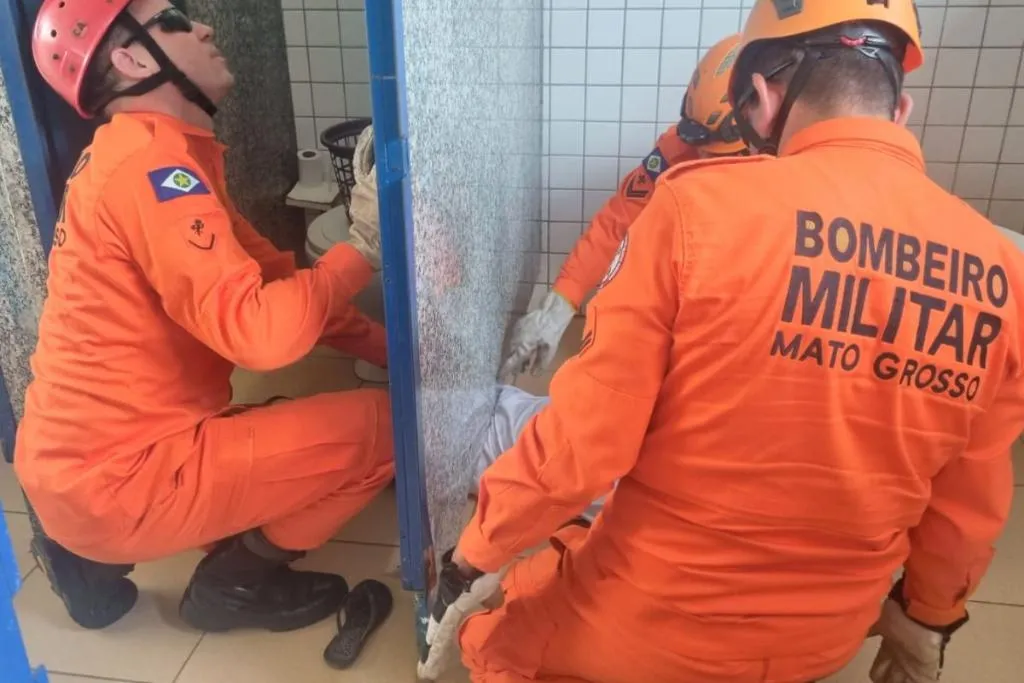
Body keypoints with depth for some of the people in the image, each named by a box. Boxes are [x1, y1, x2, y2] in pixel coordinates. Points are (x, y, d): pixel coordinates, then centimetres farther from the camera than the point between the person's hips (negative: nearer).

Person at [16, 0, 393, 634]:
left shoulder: (142, 156, 13)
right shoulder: (151, 164, -19)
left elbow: (271, 275, 11)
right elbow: (260, 330, -29)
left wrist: (395, 349, 5)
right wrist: (363, 245, -15)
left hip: (86, 463, 10)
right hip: (115, 478, -10)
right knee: (385, 423, -11)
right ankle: (237, 579, 4)